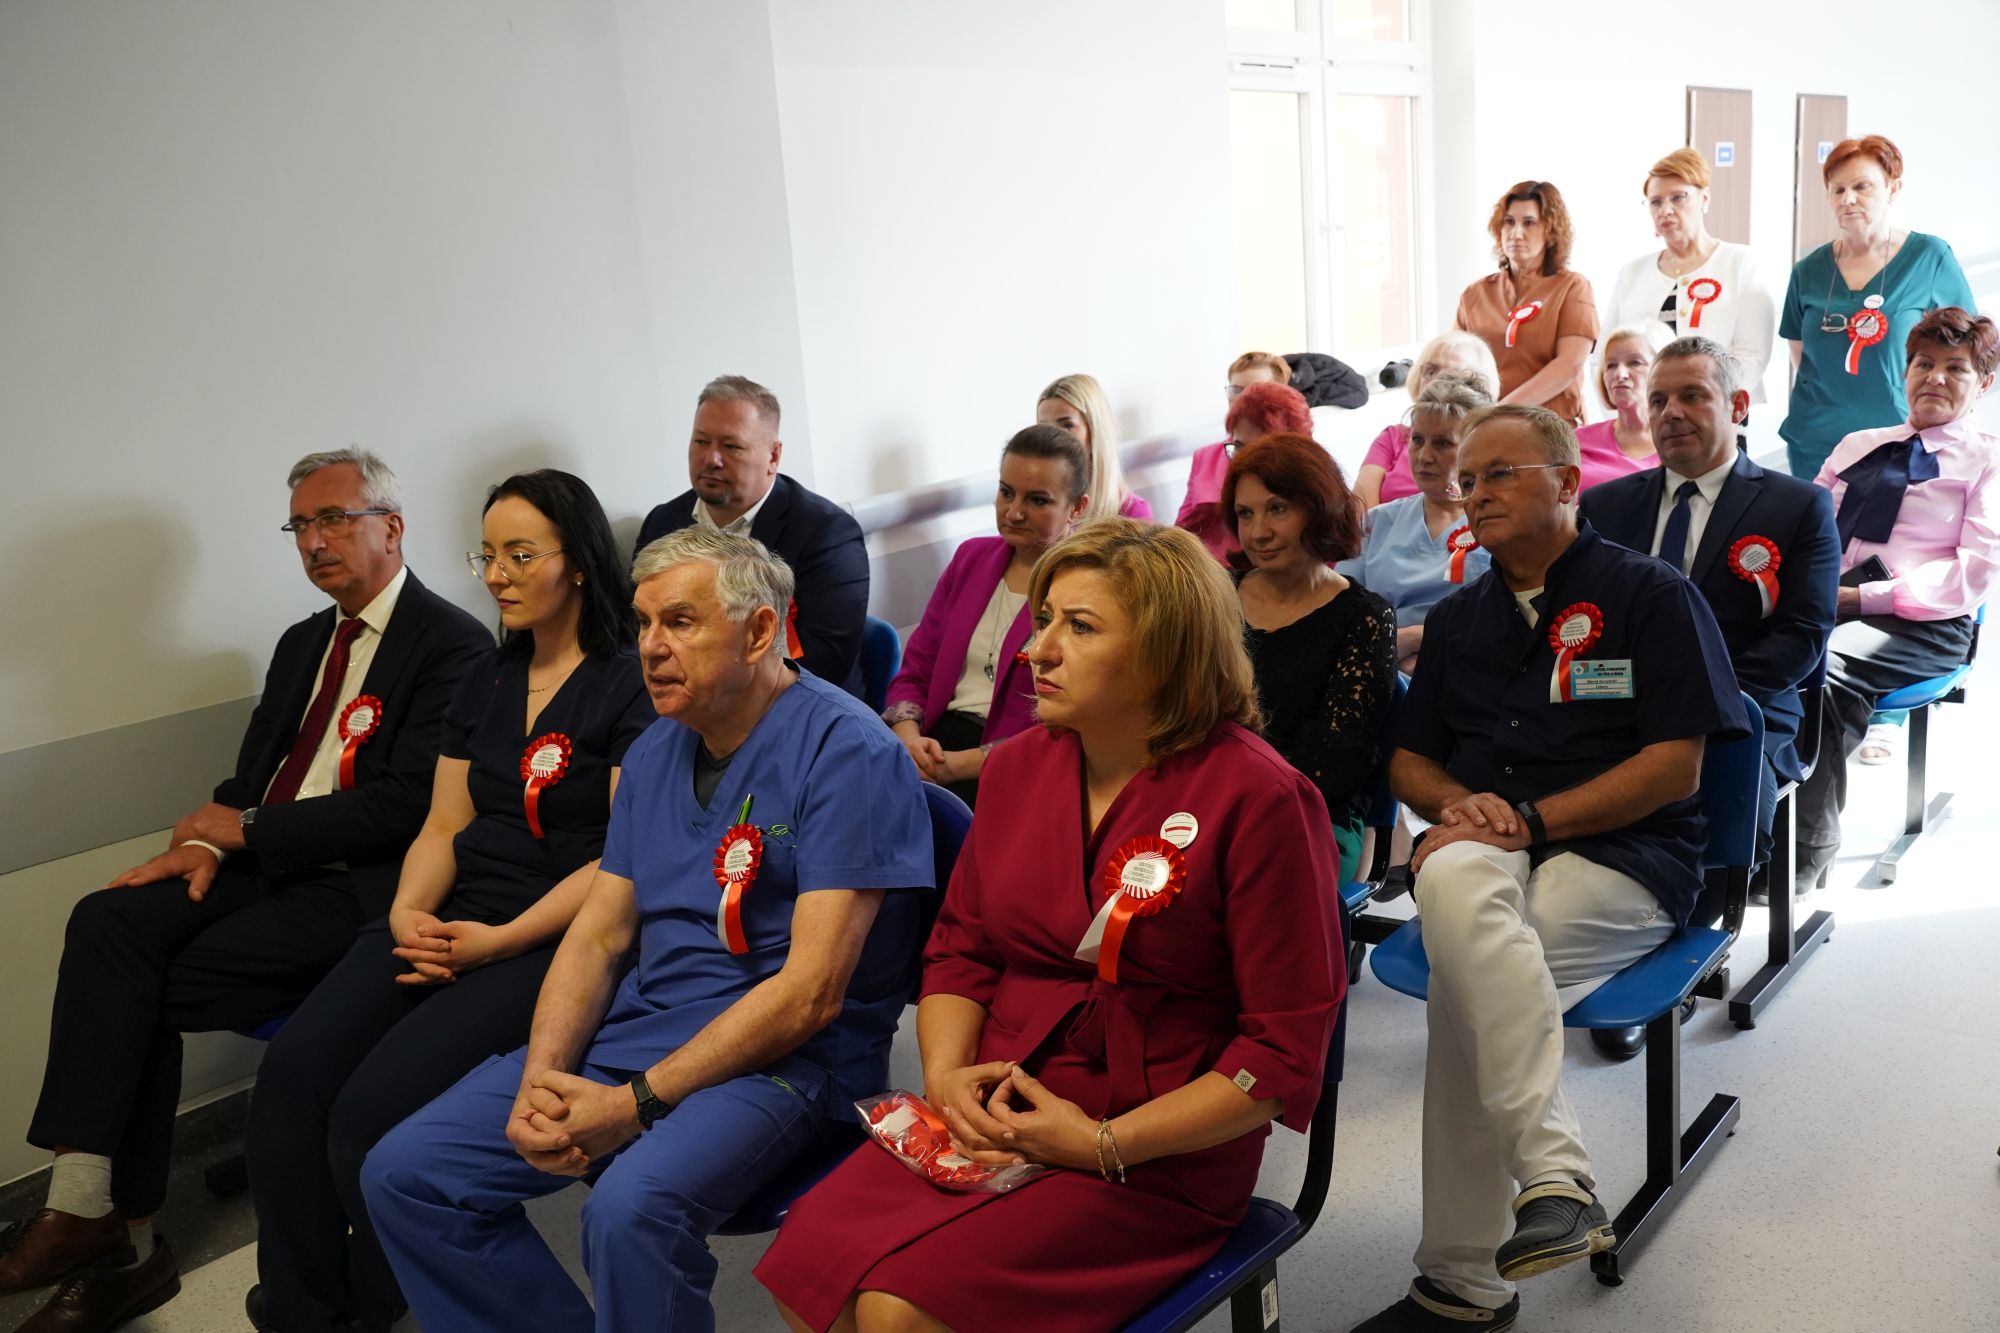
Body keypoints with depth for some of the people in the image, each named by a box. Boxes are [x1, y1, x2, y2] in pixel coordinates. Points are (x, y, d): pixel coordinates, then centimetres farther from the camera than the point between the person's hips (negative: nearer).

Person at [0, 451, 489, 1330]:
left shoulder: (452, 644, -8)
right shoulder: (302, 643, 21)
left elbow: (407, 804, -16)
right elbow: (250, 775, 20)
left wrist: (247, 828, -12)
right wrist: (209, 843, -3)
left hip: (355, 889, -7)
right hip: (262, 863, 7)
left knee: (148, 989, -18)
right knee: (108, 921, -18)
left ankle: (122, 1235, -2)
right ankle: (87, 1211, -19)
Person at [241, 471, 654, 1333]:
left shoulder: (631, 685, -6)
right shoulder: (486, 683, 17)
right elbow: (444, 825, 16)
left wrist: (501, 939, -16)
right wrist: (408, 912, -5)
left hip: (556, 941, -6)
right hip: (449, 925, 7)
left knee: (375, 1108, -22)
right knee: (292, 1072, -16)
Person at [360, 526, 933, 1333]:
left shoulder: (845, 751, -14)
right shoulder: (654, 753, 11)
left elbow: (811, 992, -19)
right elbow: (597, 937, 11)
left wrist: (638, 1102, -19)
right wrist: (539, 1081, -7)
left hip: (781, 1056, -7)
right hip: (635, 1027, 8)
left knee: (631, 1208, -34)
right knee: (404, 1173, -1)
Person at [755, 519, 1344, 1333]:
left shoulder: (1259, 799, -14)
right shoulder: (1018, 766, 6)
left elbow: (1285, 1053, -13)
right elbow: (960, 950, 14)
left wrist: (1105, 1144, -15)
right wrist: (946, 1071, -5)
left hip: (1159, 1157, -5)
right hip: (998, 1114, 6)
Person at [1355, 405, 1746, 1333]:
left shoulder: (1651, 595, 3)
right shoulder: (1456, 619, 20)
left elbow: (1676, 768, -5)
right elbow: (1409, 764, 21)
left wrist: (1529, 819, -14)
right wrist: (1463, 805, -3)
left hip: (1622, 860, -4)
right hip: (1487, 851, 4)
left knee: (1468, 974, -31)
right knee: (1453, 877, -33)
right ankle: (1554, 1174, -32)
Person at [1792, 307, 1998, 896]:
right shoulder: (1856, 446, 28)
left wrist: (1864, 597, -15)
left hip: (1920, 625, -4)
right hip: (1824, 604, 4)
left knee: (1827, 664, -37)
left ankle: (1809, 850, -27)